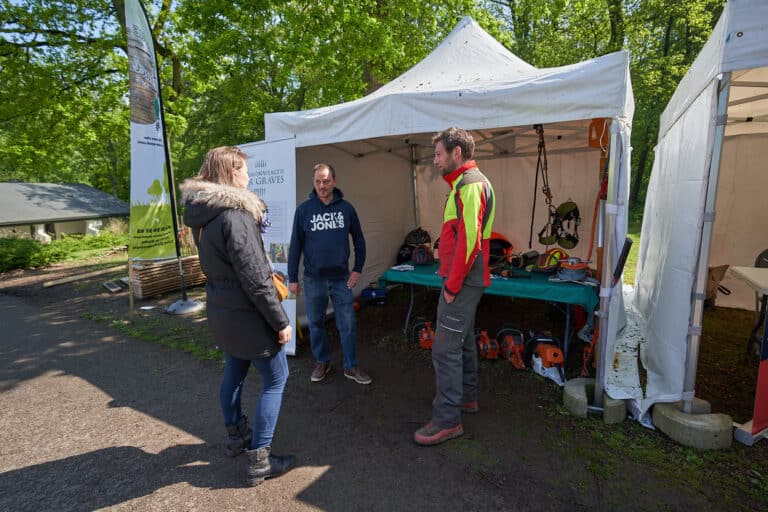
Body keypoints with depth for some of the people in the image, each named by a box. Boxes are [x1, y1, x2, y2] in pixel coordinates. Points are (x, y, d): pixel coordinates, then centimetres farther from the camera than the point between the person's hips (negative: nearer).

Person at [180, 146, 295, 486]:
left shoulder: (203, 214, 5)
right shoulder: (235, 215, -24)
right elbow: (255, 279, -24)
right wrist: (280, 321, -18)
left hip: (221, 309, 9)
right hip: (245, 313, -9)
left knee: (234, 371, 23)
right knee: (276, 378, 4)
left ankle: (235, 436, 41)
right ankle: (259, 461, 12)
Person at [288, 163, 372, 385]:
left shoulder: (346, 207, -1)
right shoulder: (304, 209, -4)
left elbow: (359, 239, 7)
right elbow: (295, 245, 0)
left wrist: (358, 269, 2)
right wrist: (292, 278, -1)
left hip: (341, 277, 0)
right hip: (313, 278, 0)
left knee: (348, 324, 6)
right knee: (316, 323, 12)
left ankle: (351, 366, 22)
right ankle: (322, 362, 32)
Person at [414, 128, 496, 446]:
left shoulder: (469, 184, -16)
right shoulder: (465, 183, 17)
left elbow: (469, 240, -25)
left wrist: (452, 285, -19)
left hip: (463, 282, -11)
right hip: (466, 279, 11)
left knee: (445, 348, -5)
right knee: (463, 340, 20)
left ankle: (447, 420, 6)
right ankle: (467, 397, 36)